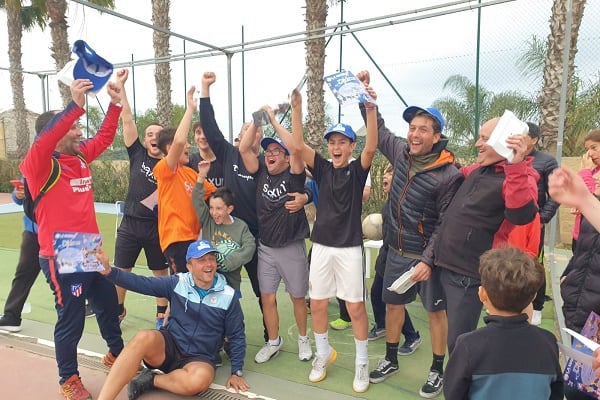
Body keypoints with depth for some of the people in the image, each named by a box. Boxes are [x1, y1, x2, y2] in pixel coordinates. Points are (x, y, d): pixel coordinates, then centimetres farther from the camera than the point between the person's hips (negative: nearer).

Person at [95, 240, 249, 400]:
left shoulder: (228, 296, -5)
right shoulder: (178, 283, -3)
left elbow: (237, 336, 2)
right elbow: (142, 283, -10)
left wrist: (237, 372, 0)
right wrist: (109, 271, -23)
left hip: (199, 358, 0)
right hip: (169, 346, 1)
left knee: (200, 379, -35)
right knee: (144, 337, -32)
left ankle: (152, 380, -9)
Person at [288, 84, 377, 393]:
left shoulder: (357, 170, -3)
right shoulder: (322, 169, 3)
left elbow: (371, 147, -23)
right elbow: (298, 146, -11)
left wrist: (370, 108, -36)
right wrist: (298, 108, -21)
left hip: (349, 248, -3)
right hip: (321, 245, 3)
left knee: (356, 307, 3)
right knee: (317, 304, 11)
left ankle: (362, 362, 22)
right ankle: (323, 353, 33)